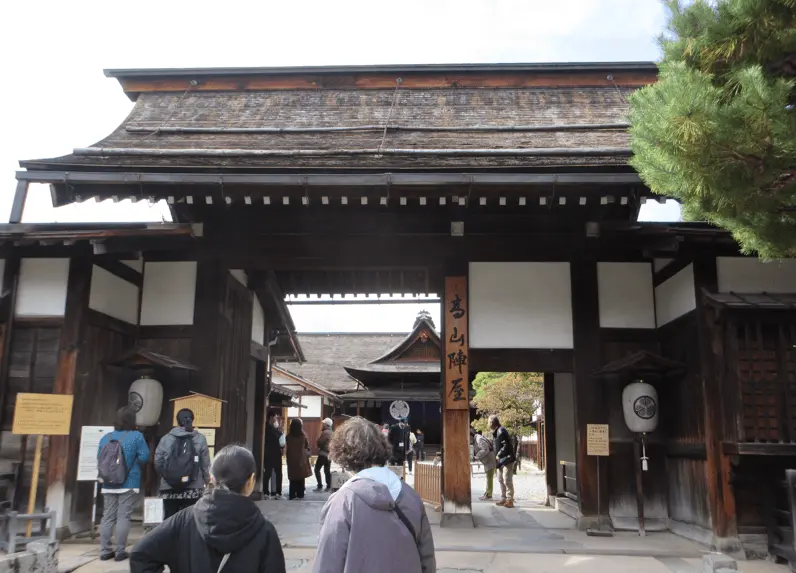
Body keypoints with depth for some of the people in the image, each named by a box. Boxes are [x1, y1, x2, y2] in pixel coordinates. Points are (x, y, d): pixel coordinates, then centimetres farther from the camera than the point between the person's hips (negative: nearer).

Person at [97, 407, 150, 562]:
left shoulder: (106, 437, 8)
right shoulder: (137, 436, -7)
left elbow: (99, 460, 12)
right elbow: (144, 457, -12)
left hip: (108, 484, 5)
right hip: (129, 484, -4)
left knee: (107, 517, 9)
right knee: (123, 517, -1)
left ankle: (105, 551, 11)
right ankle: (120, 552, 1)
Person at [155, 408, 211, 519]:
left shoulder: (166, 439, 1)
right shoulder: (200, 439, -2)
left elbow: (157, 463, 2)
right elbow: (205, 464, -2)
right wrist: (207, 480, 13)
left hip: (169, 488, 2)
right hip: (193, 489, -2)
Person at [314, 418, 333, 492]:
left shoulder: (325, 432, -16)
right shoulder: (332, 432, 12)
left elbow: (319, 442, -16)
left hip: (323, 454, -8)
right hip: (329, 454, 8)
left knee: (317, 469, -2)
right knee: (327, 471, 12)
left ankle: (320, 486, -7)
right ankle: (329, 487, 11)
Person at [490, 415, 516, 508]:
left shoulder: (501, 431, -18)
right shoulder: (496, 432, 13)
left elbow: (506, 446, -22)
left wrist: (499, 455, -18)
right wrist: (497, 456, 12)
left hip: (507, 459, -11)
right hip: (500, 460, 11)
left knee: (507, 480, -9)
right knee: (501, 480, 15)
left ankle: (510, 500, -4)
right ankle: (503, 498, 23)